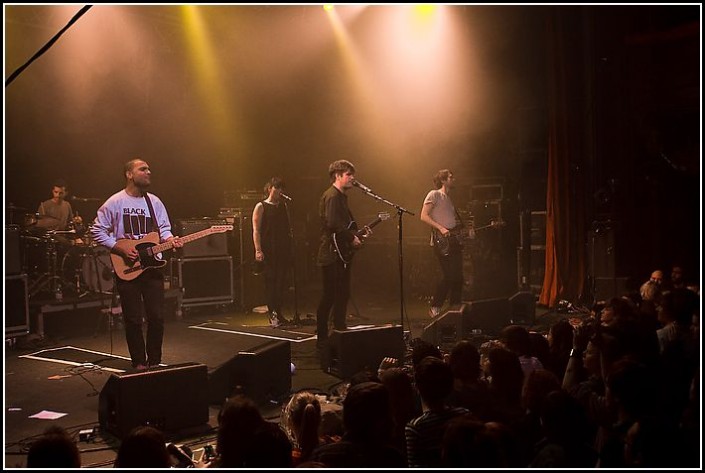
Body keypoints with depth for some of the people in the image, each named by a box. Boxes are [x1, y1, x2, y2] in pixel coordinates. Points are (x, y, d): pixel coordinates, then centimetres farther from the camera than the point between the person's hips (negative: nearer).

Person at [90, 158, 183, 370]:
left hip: (152, 265, 4)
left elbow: (164, 228, 13)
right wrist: (120, 248, -12)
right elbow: (97, 231, -3)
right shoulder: (115, 202, -5)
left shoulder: (154, 202, 9)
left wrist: (170, 239, -9)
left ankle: (154, 361, 17)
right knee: (133, 319, 2)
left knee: (157, 317, 2)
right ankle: (139, 363, 15)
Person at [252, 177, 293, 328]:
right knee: (270, 281, -5)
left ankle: (278, 314, 14)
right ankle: (272, 314, -1)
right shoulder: (261, 206, 0)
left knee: (281, 282, 6)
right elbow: (256, 230, -7)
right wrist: (258, 250, -16)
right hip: (268, 251, -5)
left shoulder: (283, 205, 17)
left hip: (284, 250, 5)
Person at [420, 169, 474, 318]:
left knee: (458, 277, 4)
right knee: (449, 276, -13)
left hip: (454, 241, 8)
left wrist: (466, 231, 8)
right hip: (442, 242, -8)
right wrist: (441, 228, -19)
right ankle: (434, 308, -1)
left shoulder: (449, 199, 23)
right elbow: (424, 216, -11)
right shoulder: (434, 195, -2)